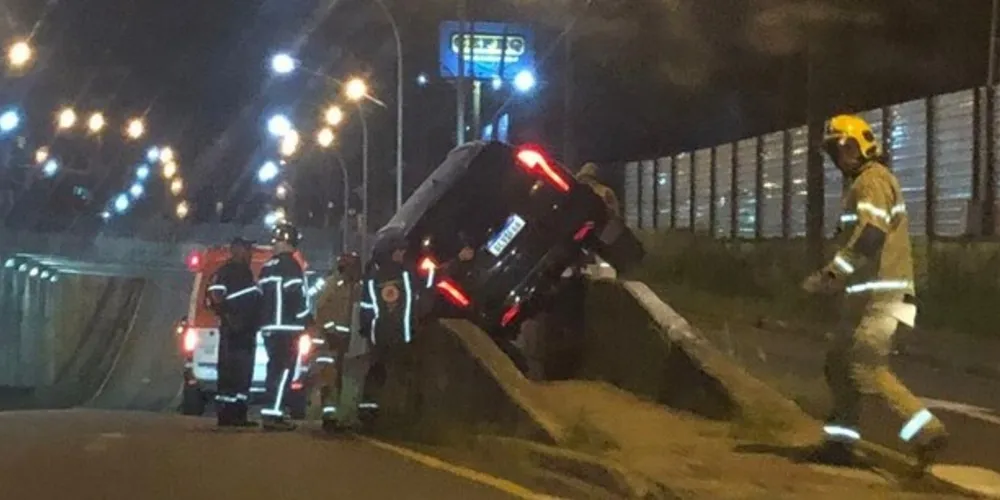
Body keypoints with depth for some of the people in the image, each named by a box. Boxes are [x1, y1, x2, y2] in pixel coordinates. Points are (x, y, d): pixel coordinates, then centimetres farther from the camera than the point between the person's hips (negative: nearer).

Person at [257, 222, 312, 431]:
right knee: (285, 370, -10)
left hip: (269, 327, 8)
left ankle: (270, 413, 13)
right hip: (287, 327, -8)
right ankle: (273, 414, -18)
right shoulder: (291, 266, -8)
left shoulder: (267, 267, 17)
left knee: (275, 370, 14)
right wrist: (306, 319, -4)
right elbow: (297, 297, -14)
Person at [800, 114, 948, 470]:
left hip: (882, 296, -10)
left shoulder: (872, 180, -10)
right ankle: (840, 441, 14)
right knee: (840, 361, 11)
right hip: (873, 294, 10)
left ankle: (927, 432, -15)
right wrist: (836, 279, 17)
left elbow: (868, 238, -22)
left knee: (867, 369, -14)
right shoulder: (864, 183, 22)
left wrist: (830, 275, -20)